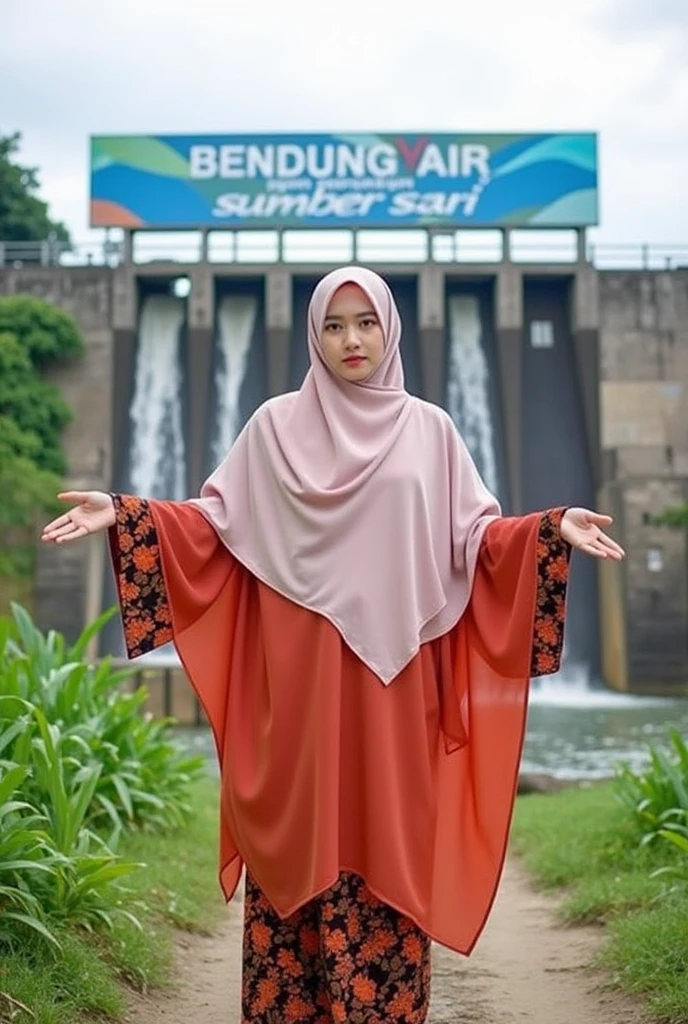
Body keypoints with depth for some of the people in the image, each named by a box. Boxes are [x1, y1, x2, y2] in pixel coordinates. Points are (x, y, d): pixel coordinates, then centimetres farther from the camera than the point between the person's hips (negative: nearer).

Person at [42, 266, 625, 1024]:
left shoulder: (429, 430, 8)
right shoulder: (275, 426, 6)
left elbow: (474, 534, 5)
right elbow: (218, 522, 5)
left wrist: (555, 528, -10)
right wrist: (122, 514, -7)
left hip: (393, 676, 1)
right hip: (299, 677, 0)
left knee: (389, 835, 3)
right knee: (300, 832, 2)